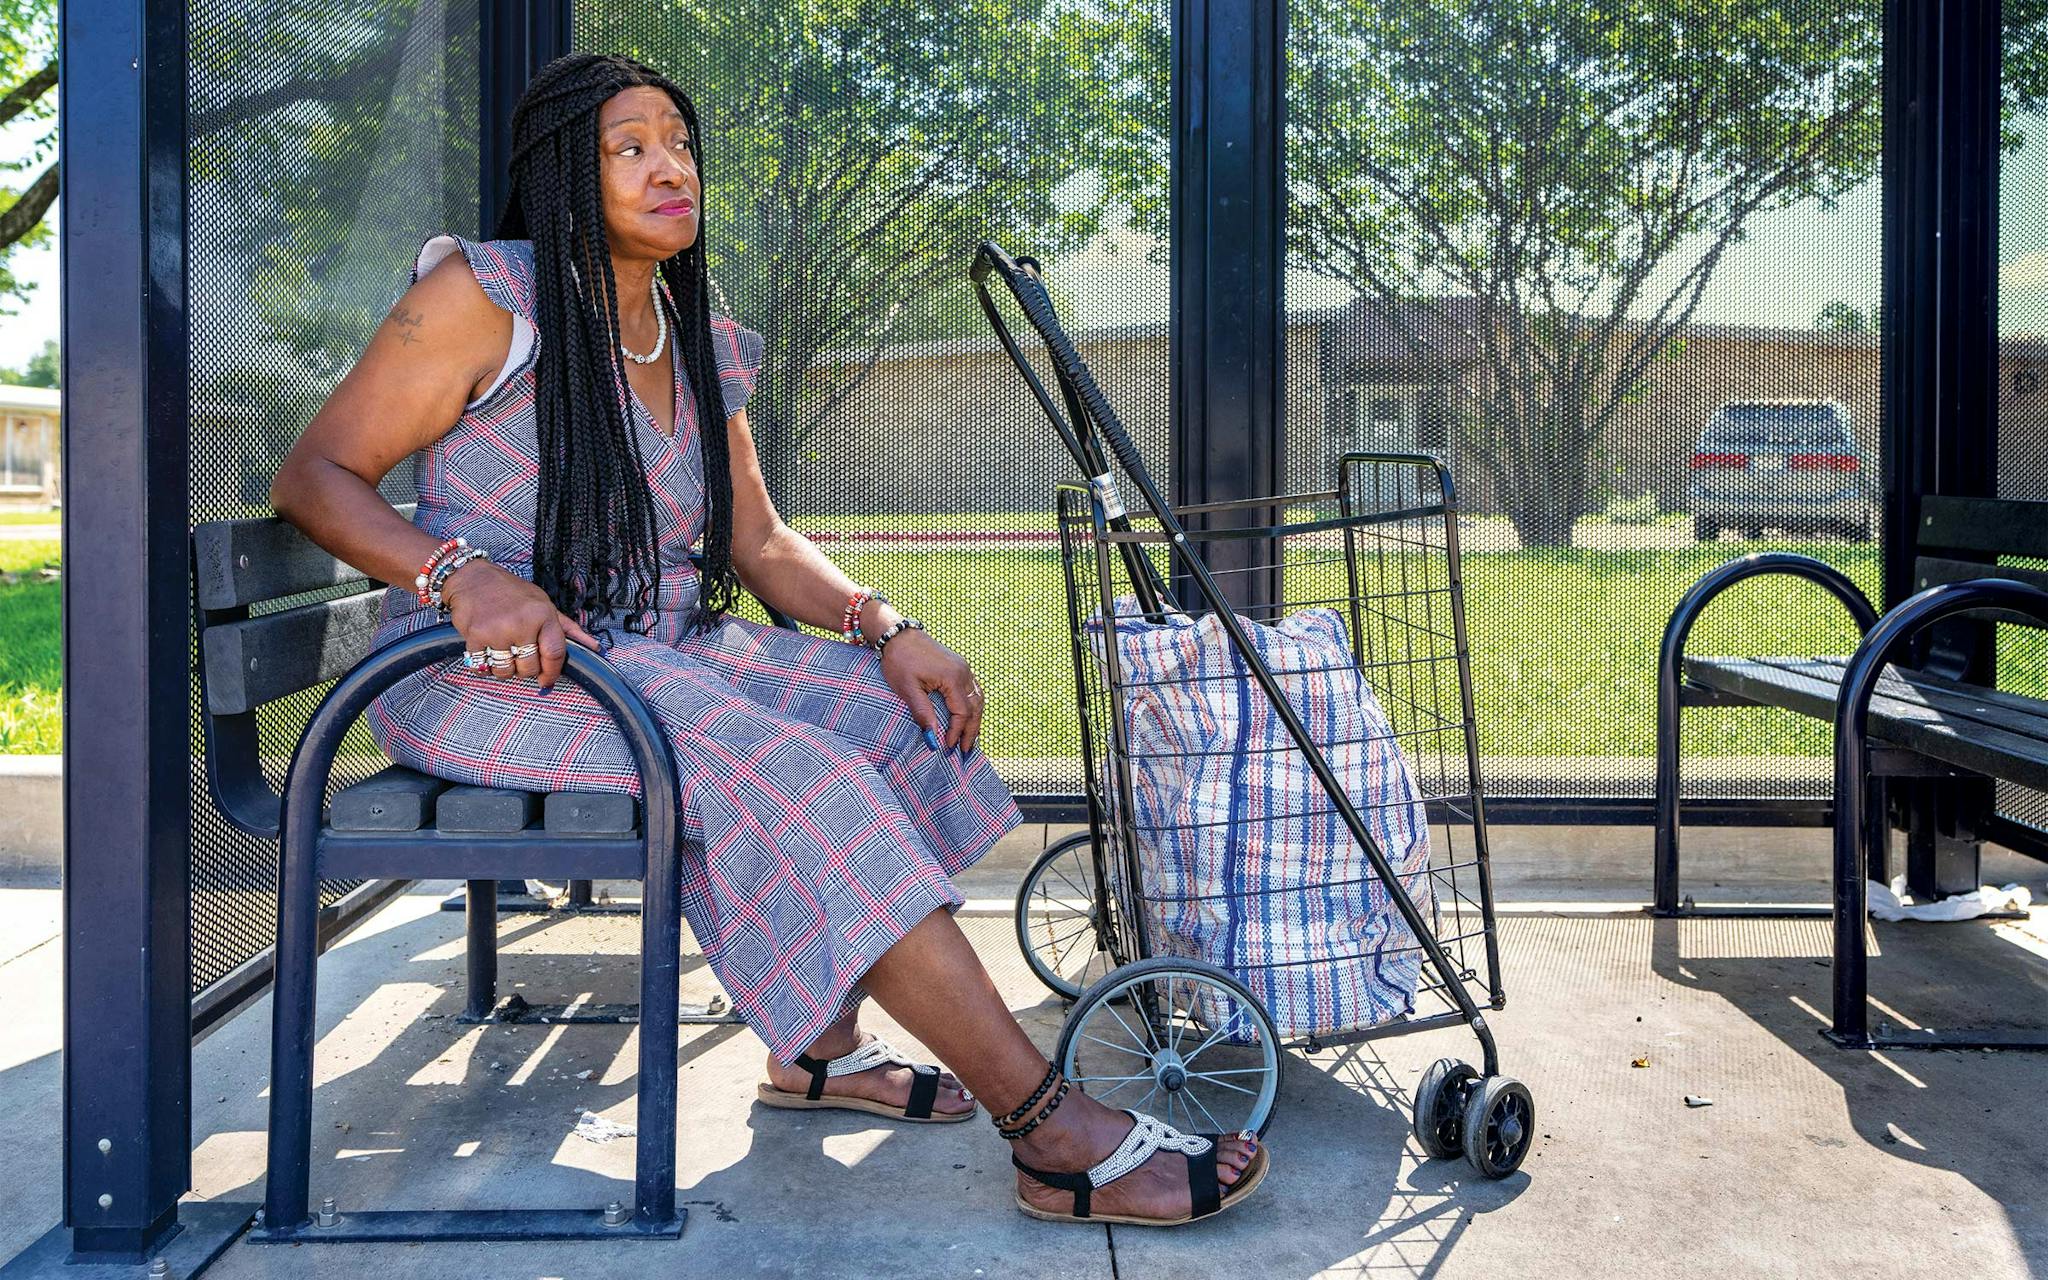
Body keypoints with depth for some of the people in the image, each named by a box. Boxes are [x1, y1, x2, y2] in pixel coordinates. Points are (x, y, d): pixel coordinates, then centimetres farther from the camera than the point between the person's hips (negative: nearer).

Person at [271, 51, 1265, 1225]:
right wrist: (464, 574, -28)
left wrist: (884, 624, -6)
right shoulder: (487, 296, -7)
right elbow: (314, 478, -9)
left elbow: (759, 542, 12)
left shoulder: (703, 343, 12)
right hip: (487, 676, -7)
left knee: (896, 707, -11)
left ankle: (821, 1042, -2)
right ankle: (1055, 1133, -27)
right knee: (784, 766, -29)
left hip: (654, 648, 8)